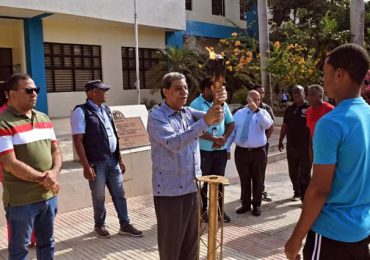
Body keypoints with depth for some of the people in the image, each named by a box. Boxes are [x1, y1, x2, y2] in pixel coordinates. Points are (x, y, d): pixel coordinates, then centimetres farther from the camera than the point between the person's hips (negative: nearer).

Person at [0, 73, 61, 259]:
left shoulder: (44, 118, 10)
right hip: (21, 201, -6)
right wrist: (42, 178, -14)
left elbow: (55, 150, 10)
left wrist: (53, 173, -9)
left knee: (47, 243, 20)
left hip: (49, 196, 6)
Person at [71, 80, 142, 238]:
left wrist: (120, 159, 15)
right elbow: (78, 140, -15)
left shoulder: (106, 110, 12)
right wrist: (86, 166, -20)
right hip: (96, 162, -6)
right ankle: (99, 225, 30)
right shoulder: (81, 112, -11)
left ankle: (125, 225, 24)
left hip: (113, 160, 6)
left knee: (119, 194, 12)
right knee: (99, 197, 9)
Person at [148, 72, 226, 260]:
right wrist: (205, 121, -32)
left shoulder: (188, 112, 10)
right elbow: (174, 143, -26)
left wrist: (219, 102, -22)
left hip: (192, 188, 6)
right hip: (170, 191, -6)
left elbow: (214, 119, -1)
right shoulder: (156, 116, -11)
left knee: (191, 241, 17)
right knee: (171, 243, 8)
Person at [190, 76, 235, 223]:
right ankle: (202, 210, 19)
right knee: (203, 182, 6)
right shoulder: (196, 105, -9)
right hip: (204, 150, -5)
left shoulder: (222, 104, 7)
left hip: (221, 150, 5)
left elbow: (231, 123, 10)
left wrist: (224, 138, -8)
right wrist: (214, 139, -21)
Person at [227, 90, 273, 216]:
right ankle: (245, 204, 27)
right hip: (241, 151, 2)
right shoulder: (238, 113, 7)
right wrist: (227, 148, 4)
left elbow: (267, 125, -22)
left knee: (258, 180, 9)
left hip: (258, 152, -1)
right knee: (244, 179, 12)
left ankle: (256, 205, 25)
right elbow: (232, 131, 8)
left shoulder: (263, 113, 1)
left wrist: (257, 110, -28)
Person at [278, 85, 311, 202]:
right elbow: (284, 126, 14)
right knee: (293, 172, 14)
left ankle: (305, 197, 9)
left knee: (305, 173, 2)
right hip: (291, 146, 5)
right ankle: (297, 192, 30)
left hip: (305, 147, -5)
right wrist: (280, 140, 13)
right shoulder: (289, 109, 10)